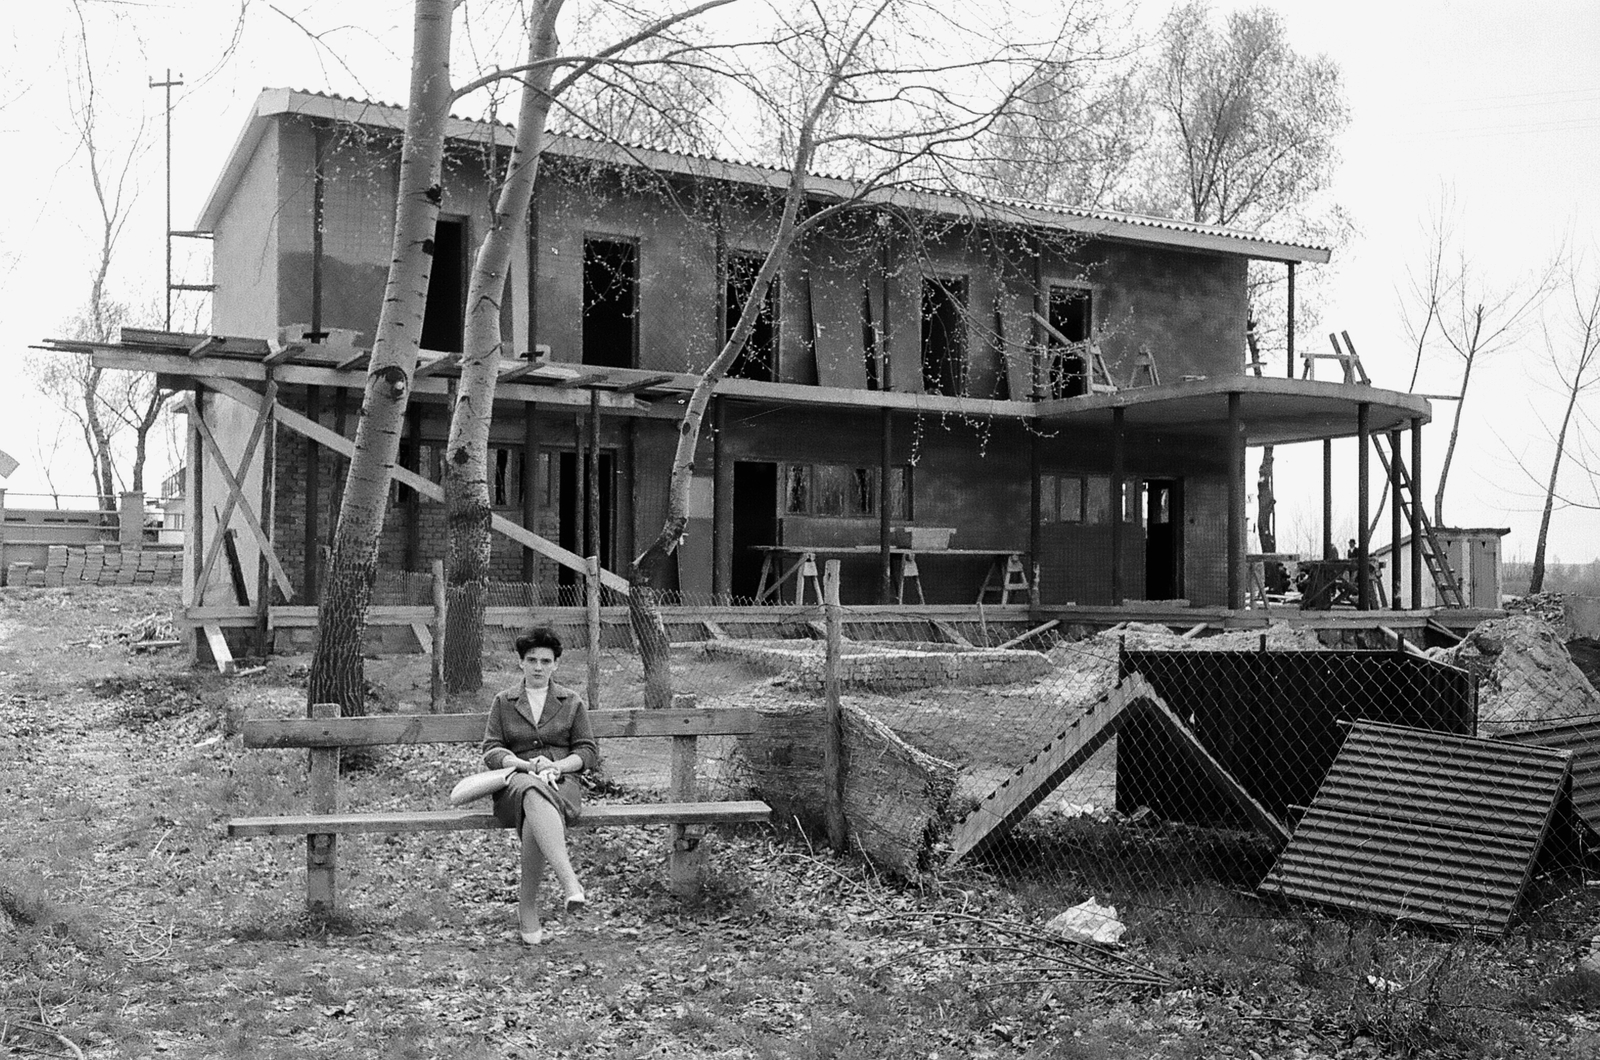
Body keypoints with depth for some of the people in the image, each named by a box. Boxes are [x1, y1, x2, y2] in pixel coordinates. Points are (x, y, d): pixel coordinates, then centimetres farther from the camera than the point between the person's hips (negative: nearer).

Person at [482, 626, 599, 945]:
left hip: (561, 784, 1)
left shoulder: (572, 702, 18)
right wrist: (528, 765, -11)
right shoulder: (503, 702, 17)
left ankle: (527, 907, -30)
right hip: (515, 782, 0)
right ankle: (569, 881, -55)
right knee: (534, 793, -41)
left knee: (535, 819, -37)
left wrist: (558, 765, -9)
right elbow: (491, 751, 8)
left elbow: (589, 752, 12)